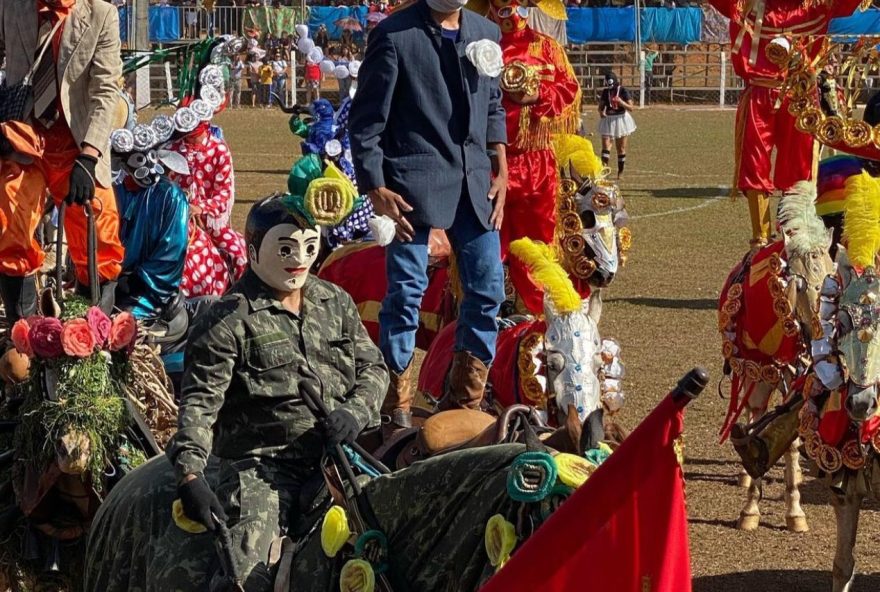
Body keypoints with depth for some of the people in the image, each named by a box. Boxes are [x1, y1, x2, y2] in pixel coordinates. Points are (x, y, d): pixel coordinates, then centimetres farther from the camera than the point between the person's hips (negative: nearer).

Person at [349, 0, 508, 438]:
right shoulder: (394, 35, -7)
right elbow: (365, 120, -6)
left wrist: (500, 171, 10)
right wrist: (375, 189, -11)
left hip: (474, 183, 6)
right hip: (414, 183, -6)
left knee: (487, 290, 7)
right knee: (406, 293, -4)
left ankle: (464, 403, 21)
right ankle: (396, 413, 7)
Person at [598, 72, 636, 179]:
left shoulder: (623, 91, -7)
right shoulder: (605, 92, 2)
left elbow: (630, 108, -7)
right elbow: (601, 106, 11)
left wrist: (621, 102, -24)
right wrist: (601, 112, -12)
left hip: (621, 119, -2)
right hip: (608, 120, 2)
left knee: (621, 148, 6)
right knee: (606, 145, -12)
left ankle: (620, 172, 17)